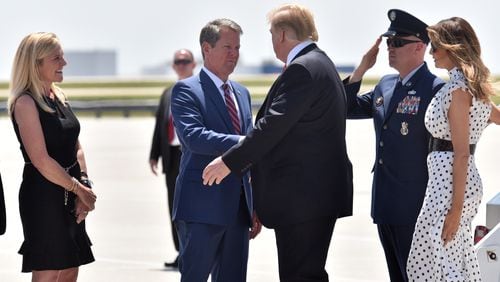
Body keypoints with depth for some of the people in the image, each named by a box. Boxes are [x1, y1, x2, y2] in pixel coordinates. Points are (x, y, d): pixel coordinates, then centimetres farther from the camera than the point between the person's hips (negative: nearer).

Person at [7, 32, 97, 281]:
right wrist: (78, 188, -10)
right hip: (43, 197, -8)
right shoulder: (25, 103, -14)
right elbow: (42, 161, -18)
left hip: (69, 198, 8)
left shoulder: (59, 96, 12)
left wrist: (84, 188, -1)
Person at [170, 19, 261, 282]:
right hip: (202, 207, -7)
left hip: (238, 207, 7)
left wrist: (255, 206, 16)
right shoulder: (186, 90, -5)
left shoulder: (242, 93, 18)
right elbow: (194, 137, -21)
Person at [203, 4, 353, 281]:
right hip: (316, 193, 10)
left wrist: (229, 162, -15)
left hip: (302, 196, -10)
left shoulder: (302, 69, -15)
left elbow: (274, 124, -21)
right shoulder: (319, 63, 17)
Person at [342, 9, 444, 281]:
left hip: (415, 205, -8)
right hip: (385, 203, 8)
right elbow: (348, 108, 18)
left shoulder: (435, 89, -13)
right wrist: (362, 68, 5)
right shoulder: (385, 85, 11)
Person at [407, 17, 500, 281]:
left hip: (449, 183, -10)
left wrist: (456, 207, -19)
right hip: (458, 182, 10)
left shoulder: (457, 89, -15)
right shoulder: (474, 87, 12)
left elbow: (461, 153, -18)